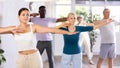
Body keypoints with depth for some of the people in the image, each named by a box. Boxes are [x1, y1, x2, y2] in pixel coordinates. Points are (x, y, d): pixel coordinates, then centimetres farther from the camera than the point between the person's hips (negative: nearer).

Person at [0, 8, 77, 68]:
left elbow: (51, 29, -13)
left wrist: (68, 32, -19)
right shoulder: (14, 29, 1)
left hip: (34, 57, -2)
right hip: (21, 59, 2)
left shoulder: (34, 27, -6)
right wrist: (11, 29, -18)